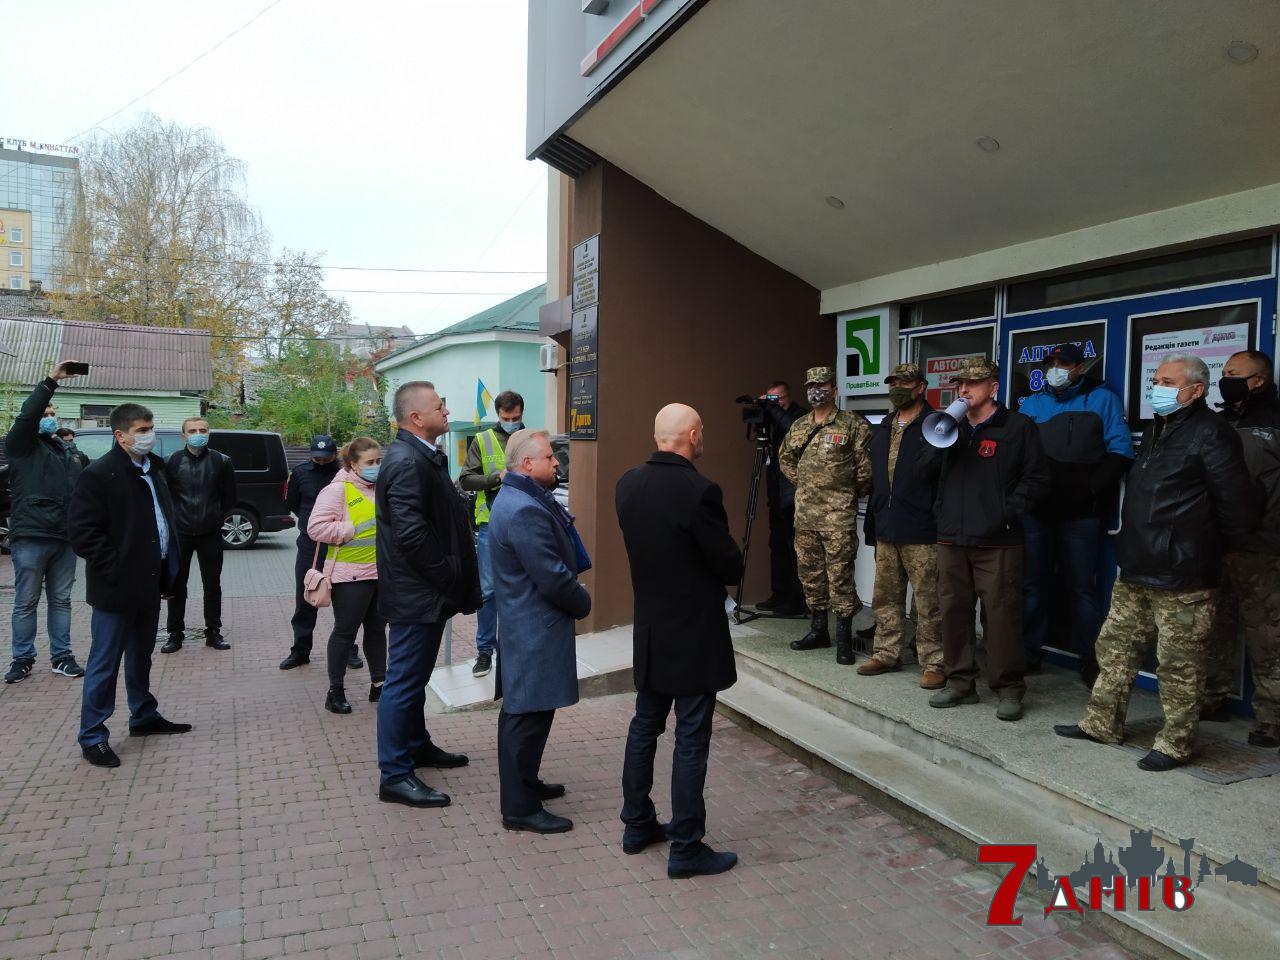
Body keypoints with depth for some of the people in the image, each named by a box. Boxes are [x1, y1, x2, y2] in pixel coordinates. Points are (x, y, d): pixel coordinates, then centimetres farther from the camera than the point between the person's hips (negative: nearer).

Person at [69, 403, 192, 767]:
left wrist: (168, 573, 13)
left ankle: (144, 717, 34)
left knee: (141, 657, 20)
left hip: (149, 584, 8)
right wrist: (115, 570, -19)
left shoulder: (154, 470, 11)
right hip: (116, 588, -8)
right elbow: (82, 532, -18)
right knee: (105, 663, 1)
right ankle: (92, 736, 12)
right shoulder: (99, 475, -14)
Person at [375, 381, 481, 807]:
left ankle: (417, 745, 38)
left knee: (414, 676, 22)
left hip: (427, 591, 10)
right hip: (416, 594, -10)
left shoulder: (422, 456, 12)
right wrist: (450, 576, -19)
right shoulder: (406, 462, -21)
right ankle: (395, 775, 9)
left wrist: (455, 575, 15)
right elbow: (411, 533, -28)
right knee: (405, 681, -1)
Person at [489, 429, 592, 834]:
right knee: (529, 716, -2)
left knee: (522, 712, 21)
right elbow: (554, 579, -23)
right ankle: (521, 808, 9)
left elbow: (559, 562, 17)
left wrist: (576, 596, 5)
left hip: (524, 626, 11)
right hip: (535, 631, -11)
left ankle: (524, 784, 35)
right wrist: (584, 603, -6)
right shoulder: (525, 512, -24)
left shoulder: (520, 499, 12)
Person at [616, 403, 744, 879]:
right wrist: (728, 567, 7)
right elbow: (732, 567, -14)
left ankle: (637, 825, 31)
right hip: (695, 634, -7)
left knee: (644, 726, 18)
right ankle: (686, 849, 12)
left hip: (648, 629, 7)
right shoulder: (699, 491, -22)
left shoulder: (627, 484, 0)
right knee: (691, 740, 2)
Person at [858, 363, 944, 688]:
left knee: (928, 603, 0)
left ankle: (933, 663, 9)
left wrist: (943, 526, -16)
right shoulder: (882, 429, 16)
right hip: (886, 530, 7)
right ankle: (887, 654, 26)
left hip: (922, 533, -7)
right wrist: (872, 523, 18)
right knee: (885, 598, 14)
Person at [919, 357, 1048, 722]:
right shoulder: (952, 428, 15)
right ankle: (960, 682, 21)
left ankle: (1008, 689, 9)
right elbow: (923, 472, 11)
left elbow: (1035, 478, -3)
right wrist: (942, 442, -5)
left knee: (1002, 616, -3)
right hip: (951, 538, 5)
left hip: (997, 542, -5)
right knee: (953, 611, 9)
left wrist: (1008, 513, -11)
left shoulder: (1018, 427, 0)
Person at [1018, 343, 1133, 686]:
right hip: (1036, 510, 3)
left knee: (1082, 587, 2)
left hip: (1081, 513, -3)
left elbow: (1120, 451, -4)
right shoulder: (1032, 404, 13)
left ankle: (1090, 660, 11)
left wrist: (1090, 488, -13)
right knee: (1033, 583, 8)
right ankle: (1029, 653, 18)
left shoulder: (1101, 399, 4)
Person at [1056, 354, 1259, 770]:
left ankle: (1175, 744, 13)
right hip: (1136, 572, 9)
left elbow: (1237, 505, -14)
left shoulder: (1211, 434, -11)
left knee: (1179, 665, 1)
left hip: (1182, 580, -9)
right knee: (1115, 647, 15)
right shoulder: (1154, 431, 17)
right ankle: (1102, 723, 27)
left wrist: (1214, 548, -1)